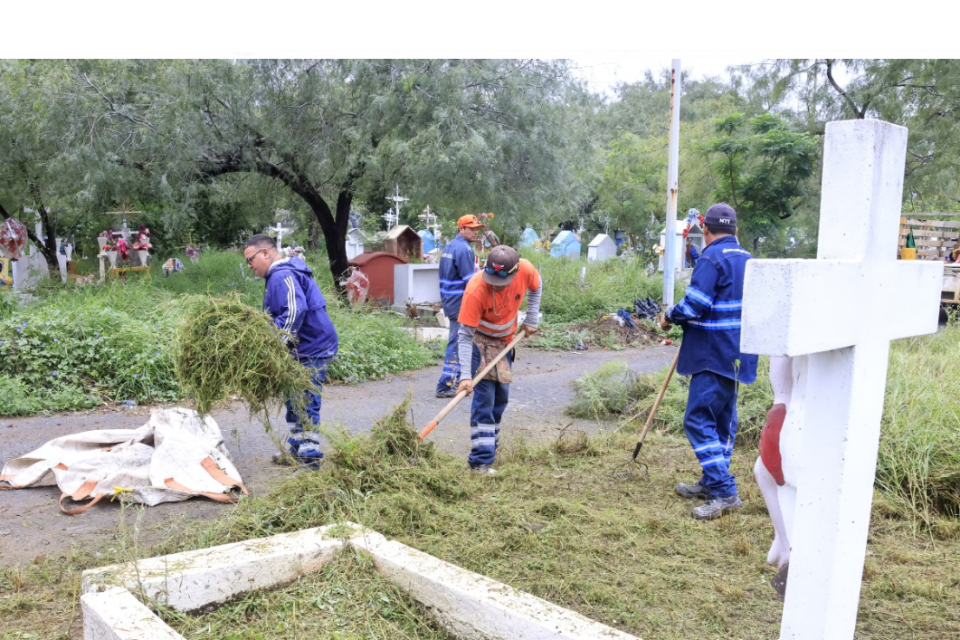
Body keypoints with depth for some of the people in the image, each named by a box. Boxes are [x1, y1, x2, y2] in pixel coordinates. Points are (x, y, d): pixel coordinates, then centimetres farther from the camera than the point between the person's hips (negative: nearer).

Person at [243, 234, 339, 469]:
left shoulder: (282, 276, -17)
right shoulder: (279, 275, 18)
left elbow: (296, 311, -31)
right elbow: (275, 317, 23)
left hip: (312, 350, -11)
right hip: (306, 349, 11)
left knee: (305, 404, -6)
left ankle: (310, 457, 1)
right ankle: (295, 449, 30)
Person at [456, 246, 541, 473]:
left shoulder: (525, 270, -26)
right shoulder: (475, 290, -36)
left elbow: (536, 288, 2)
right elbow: (465, 335, -30)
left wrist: (531, 320, -3)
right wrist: (465, 375, -36)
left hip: (505, 339, 5)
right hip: (480, 339, -5)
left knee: (501, 396, 13)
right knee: (484, 396, -14)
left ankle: (489, 444, 30)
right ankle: (481, 460, -11)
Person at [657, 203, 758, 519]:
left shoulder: (712, 258, -15)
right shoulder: (746, 259, 14)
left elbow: (694, 304, -22)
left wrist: (670, 317, -4)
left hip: (713, 354, -10)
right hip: (736, 355, 10)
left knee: (699, 420, -7)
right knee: (722, 420, 16)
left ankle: (725, 492, -9)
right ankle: (712, 482, 26)